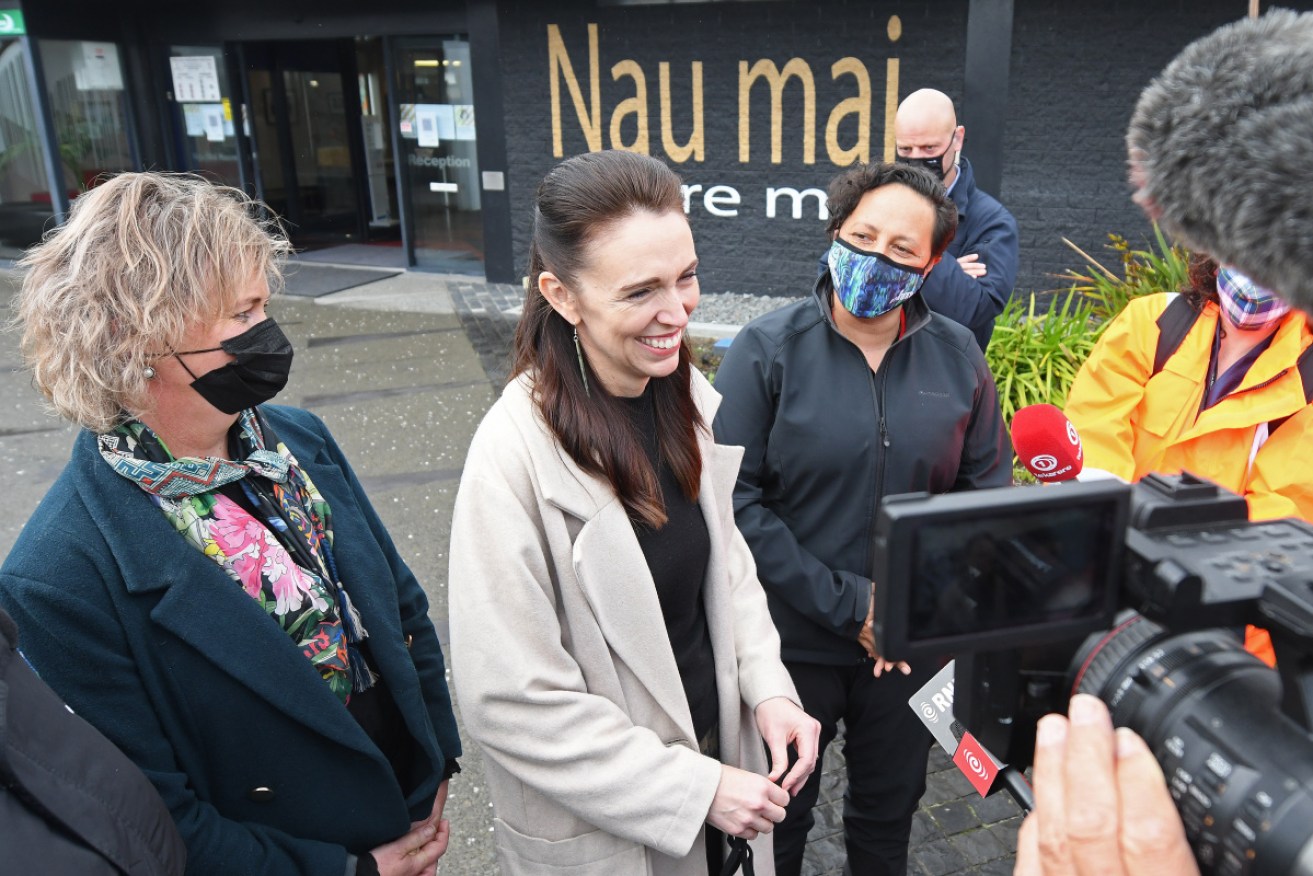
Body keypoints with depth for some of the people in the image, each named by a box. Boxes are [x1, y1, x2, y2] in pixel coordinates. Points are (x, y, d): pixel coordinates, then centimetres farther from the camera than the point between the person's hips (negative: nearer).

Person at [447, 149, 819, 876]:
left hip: (718, 753, 6)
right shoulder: (516, 456, -26)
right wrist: (693, 790, -19)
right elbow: (510, 700, -23)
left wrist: (767, 688, -8)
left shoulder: (691, 400, -7)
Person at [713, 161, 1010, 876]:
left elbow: (987, 489, 2)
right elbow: (735, 501, -17)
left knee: (890, 808, 24)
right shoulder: (767, 350, -13)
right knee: (777, 816, 19)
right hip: (791, 641, -2)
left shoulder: (958, 357, -2)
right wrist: (847, 606, -18)